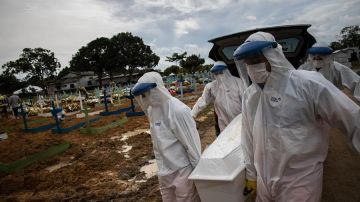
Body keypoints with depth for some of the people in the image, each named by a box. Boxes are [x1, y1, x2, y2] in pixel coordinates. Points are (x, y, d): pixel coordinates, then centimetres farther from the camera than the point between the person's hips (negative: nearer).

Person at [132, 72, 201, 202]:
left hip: (182, 170, -7)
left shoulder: (178, 110, -25)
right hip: (164, 171, 7)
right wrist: (161, 165, 15)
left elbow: (192, 143, -19)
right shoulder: (151, 110, -2)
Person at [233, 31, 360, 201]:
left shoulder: (308, 83, -17)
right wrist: (251, 173, 10)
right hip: (264, 179, 5)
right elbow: (248, 137, 5)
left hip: (300, 181, -4)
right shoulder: (249, 94, -1)